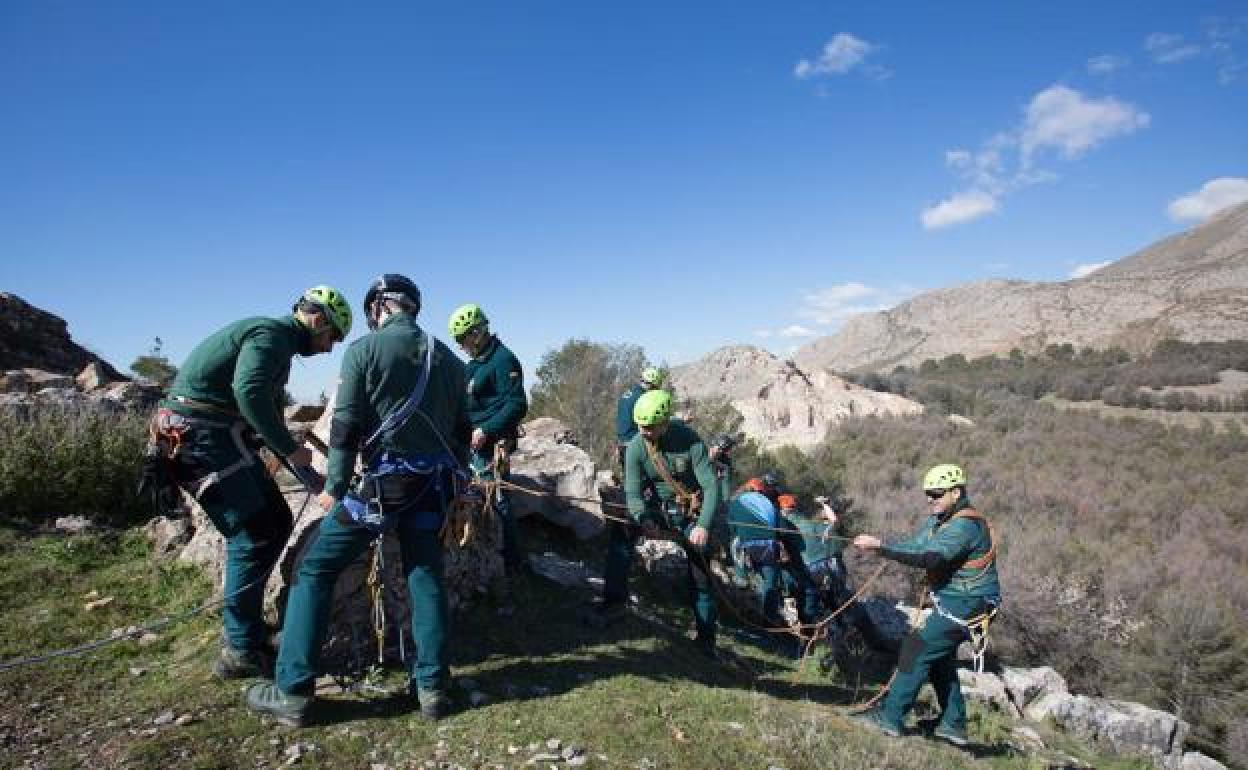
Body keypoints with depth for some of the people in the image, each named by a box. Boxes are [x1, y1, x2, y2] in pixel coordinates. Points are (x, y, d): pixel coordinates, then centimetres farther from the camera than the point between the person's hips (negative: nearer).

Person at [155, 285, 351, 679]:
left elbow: (268, 406, 24)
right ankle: (241, 650, 0)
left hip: (220, 434, 10)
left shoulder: (279, 342, 19)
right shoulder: (272, 333, -13)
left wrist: (298, 464, 24)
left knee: (276, 521, 11)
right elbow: (249, 391, -32)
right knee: (252, 535, -8)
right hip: (200, 432, -10)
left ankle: (241, 623, 21)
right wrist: (290, 448, -23)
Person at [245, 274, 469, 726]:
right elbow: (461, 432, 13)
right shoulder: (448, 357, 11)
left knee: (314, 570, 8)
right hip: (433, 484, 5)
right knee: (425, 577, 13)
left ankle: (293, 692, 9)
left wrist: (334, 487, 1)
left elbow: (346, 426, -8)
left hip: (381, 481, -5)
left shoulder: (364, 350, -4)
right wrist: (453, 490, 22)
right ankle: (432, 688, 16)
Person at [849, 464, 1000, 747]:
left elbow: (930, 557, -35)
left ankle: (889, 717, -6)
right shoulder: (938, 520, 8)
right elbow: (913, 546, 0)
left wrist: (881, 547, -40)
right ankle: (954, 724, 33)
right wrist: (875, 545, -17)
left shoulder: (966, 525, -23)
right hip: (951, 601, 10)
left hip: (966, 605, -10)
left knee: (919, 651, -11)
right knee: (940, 659, 19)